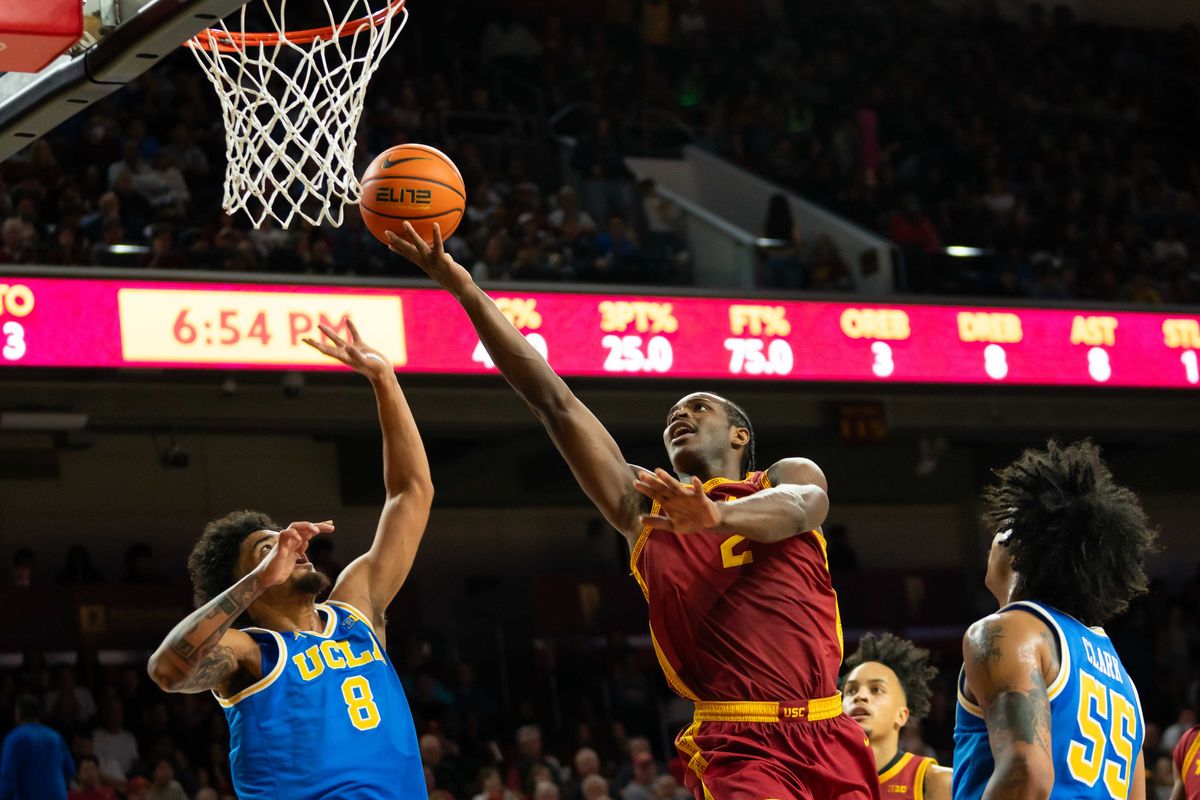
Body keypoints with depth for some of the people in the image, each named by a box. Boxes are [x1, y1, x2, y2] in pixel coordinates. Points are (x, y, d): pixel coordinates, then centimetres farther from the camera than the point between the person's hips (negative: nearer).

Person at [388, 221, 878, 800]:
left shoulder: (788, 478, 12)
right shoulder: (643, 507, 15)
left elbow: (800, 506, -14)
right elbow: (554, 401, 11)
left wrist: (717, 515, -36)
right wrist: (465, 289, 6)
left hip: (828, 736, 1)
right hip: (739, 747, -1)